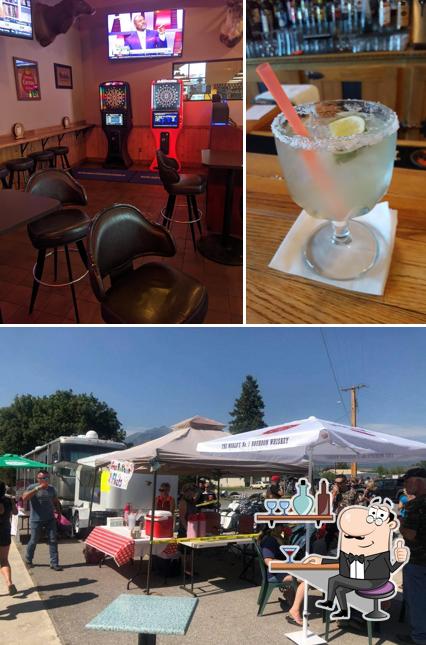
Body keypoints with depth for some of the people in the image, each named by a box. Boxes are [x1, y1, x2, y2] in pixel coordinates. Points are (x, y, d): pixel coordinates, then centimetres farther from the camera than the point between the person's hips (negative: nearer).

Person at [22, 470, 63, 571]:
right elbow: (25, 497, -25)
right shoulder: (32, 487, -7)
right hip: (36, 520, -4)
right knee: (34, 541, 7)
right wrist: (38, 488, -31)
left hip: (50, 519, 4)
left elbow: (56, 501, 21)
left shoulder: (51, 489, 8)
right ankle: (28, 560, 31)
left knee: (53, 540, -1)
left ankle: (54, 563, 5)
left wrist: (59, 512, 9)